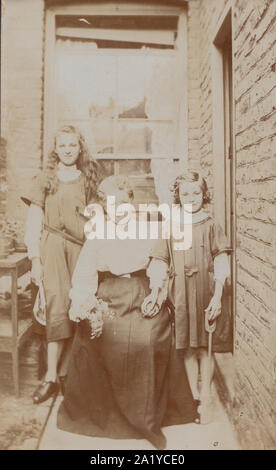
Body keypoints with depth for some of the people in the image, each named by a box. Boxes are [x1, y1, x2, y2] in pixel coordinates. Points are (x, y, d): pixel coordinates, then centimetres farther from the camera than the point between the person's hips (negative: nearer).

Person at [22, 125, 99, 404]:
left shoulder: (89, 179, 13)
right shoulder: (45, 179, 7)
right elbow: (33, 222, 4)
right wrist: (35, 259, -3)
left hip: (82, 248, 2)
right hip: (52, 247, -2)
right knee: (57, 306, -12)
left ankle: (64, 372, 11)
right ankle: (51, 376, -4)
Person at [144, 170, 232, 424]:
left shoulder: (211, 226, 1)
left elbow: (221, 264, -3)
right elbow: (162, 264, 5)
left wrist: (217, 296, -12)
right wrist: (154, 292, -6)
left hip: (206, 294, -2)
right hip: (180, 295, 2)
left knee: (204, 346, 4)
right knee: (188, 347, 9)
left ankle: (205, 396, 22)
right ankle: (194, 396, 25)